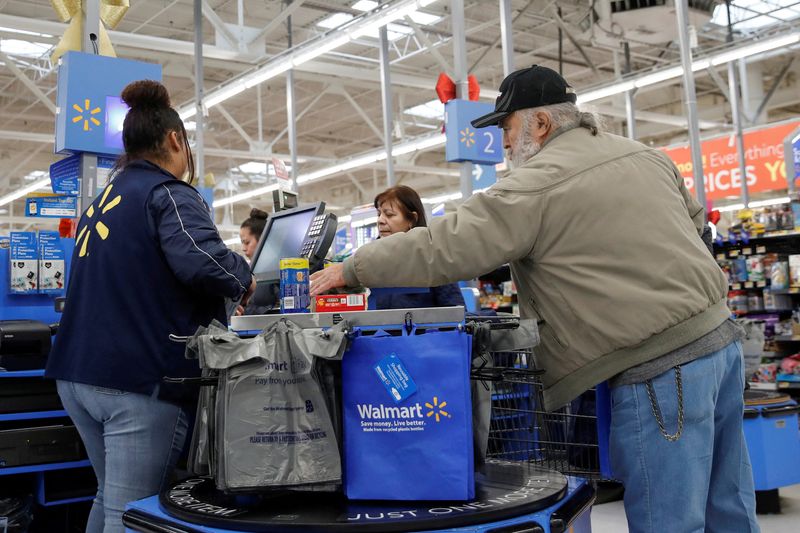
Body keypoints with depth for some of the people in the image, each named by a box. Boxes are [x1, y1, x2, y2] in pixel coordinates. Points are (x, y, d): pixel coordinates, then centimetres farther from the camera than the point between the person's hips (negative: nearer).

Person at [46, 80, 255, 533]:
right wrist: (243, 279, -8)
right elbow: (201, 259, -29)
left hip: (79, 372, 9)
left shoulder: (104, 199, 18)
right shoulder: (168, 193, -10)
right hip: (139, 377, -9)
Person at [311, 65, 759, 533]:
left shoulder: (536, 187, -11)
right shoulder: (649, 157, 14)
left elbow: (440, 249, -11)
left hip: (660, 368, -9)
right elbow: (696, 221, 26)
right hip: (721, 337, 9)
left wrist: (351, 270, 0)